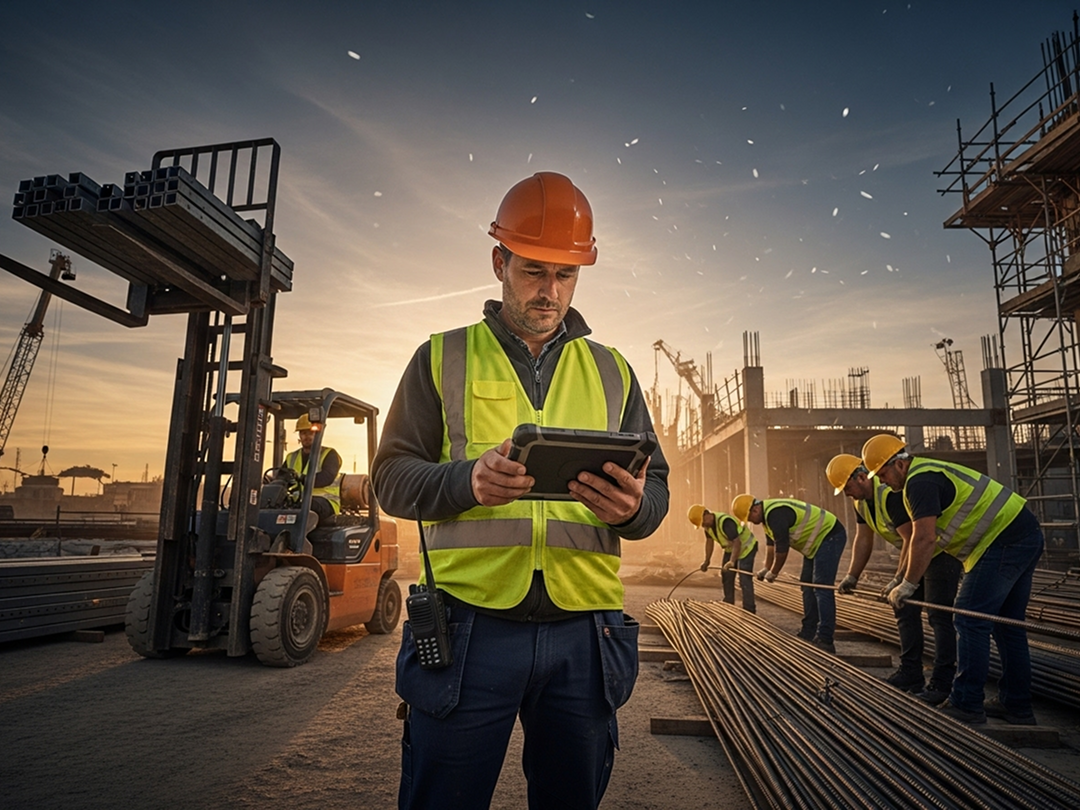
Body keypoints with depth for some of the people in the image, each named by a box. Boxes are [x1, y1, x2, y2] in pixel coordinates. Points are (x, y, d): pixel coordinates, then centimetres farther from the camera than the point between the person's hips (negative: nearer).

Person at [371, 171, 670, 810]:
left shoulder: (611, 371, 14)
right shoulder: (444, 358, 7)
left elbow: (656, 489, 10)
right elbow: (393, 477, 2)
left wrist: (632, 505, -14)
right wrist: (468, 480, -19)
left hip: (583, 632, 3)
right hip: (469, 627, -2)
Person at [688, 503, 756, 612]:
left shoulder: (725, 522, -36)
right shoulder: (708, 524, -8)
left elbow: (737, 542, -41)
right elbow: (709, 541, 4)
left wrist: (732, 562, -47)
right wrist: (707, 561, 6)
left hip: (746, 547, -9)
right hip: (731, 549, 9)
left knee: (745, 580, -15)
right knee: (726, 577, 11)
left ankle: (749, 610, -11)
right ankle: (728, 606, 22)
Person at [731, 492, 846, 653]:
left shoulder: (776, 514, -27)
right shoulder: (767, 514, 7)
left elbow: (781, 549, -23)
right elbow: (771, 543, 17)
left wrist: (772, 573, -10)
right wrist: (766, 569, 17)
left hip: (829, 536, -11)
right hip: (817, 542, 11)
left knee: (821, 588, -16)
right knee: (807, 586, 12)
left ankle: (824, 640, -17)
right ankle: (808, 633, 19)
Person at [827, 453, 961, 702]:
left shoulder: (892, 494, -30)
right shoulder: (861, 500, 1)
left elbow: (912, 539, -30)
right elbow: (863, 540, 5)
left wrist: (899, 581, -28)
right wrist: (852, 576, 0)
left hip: (940, 549, -10)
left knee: (938, 616, -11)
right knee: (905, 611, 11)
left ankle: (941, 684, -5)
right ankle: (910, 674, 19)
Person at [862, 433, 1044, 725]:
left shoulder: (919, 481, -14)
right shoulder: (931, 471, 19)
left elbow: (924, 539, -23)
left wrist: (907, 585, -14)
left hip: (1004, 542, -11)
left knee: (970, 622, -6)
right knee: (1007, 624, 16)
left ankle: (966, 705, 0)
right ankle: (1016, 706, 24)